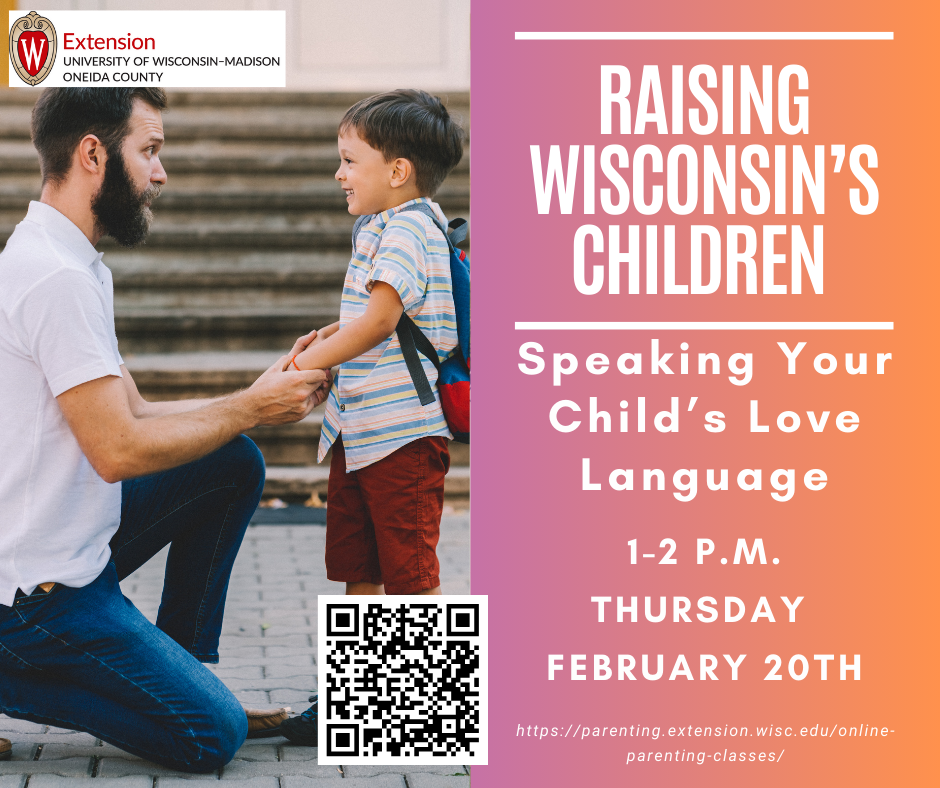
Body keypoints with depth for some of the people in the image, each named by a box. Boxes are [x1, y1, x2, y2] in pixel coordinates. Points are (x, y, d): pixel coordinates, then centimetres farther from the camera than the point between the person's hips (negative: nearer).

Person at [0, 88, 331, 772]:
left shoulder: (68, 264, 12)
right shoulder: (59, 278, -22)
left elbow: (133, 414, 13)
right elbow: (119, 448, -24)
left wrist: (268, 395, 5)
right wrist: (251, 408, -11)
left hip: (74, 538, 10)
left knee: (235, 463, 12)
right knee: (215, 735, -7)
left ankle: (182, 665, 16)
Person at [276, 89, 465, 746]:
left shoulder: (407, 228, -13)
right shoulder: (381, 227, 17)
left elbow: (380, 320, -21)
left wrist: (313, 362, -13)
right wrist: (332, 335, 13)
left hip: (404, 428, -10)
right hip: (358, 429, 10)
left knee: (408, 569, -2)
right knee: (358, 569, 14)